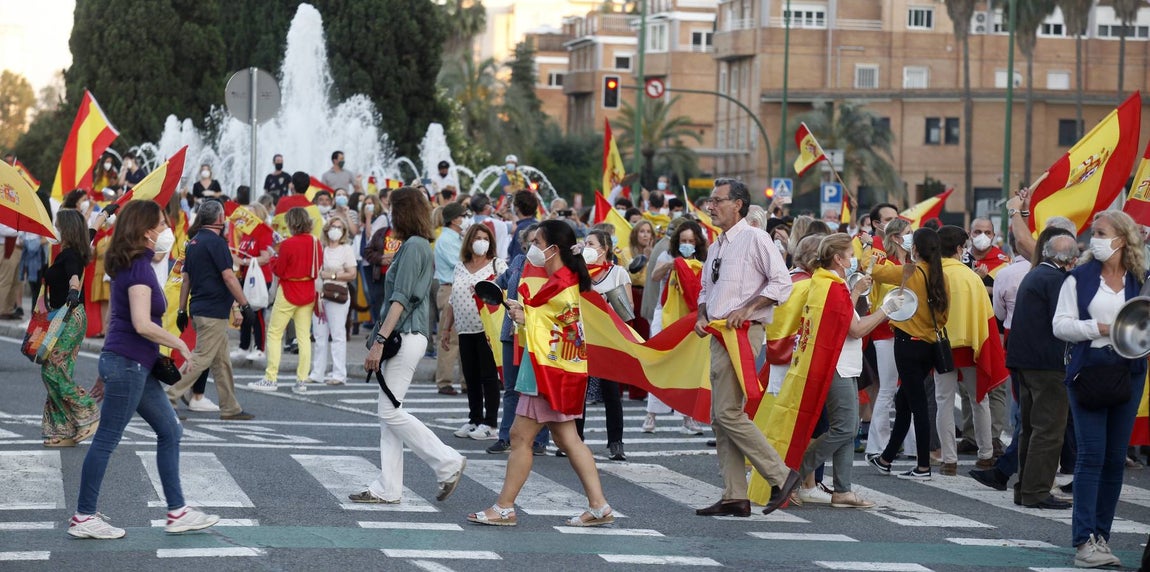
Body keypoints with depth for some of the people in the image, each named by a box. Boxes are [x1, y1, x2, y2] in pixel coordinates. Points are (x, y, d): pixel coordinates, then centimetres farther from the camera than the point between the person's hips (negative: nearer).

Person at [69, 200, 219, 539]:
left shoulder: (131, 265, 13)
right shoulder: (140, 267, -16)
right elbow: (142, 324, -24)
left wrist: (107, 372, 22)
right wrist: (180, 344, -11)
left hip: (136, 365, 10)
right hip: (127, 363, -10)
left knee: (170, 432, 12)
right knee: (107, 439, -2)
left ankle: (177, 512, 16)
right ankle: (84, 518, 6)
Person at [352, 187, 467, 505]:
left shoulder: (413, 246, -13)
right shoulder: (420, 245, 17)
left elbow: (400, 299, -19)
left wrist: (379, 341, -22)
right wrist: (381, 339, 20)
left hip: (406, 337, -10)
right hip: (405, 338, 10)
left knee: (390, 411, -7)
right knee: (389, 413, 9)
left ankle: (448, 463, 0)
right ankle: (387, 489, 10)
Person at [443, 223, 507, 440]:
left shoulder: (497, 265, 1)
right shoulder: (459, 268, 15)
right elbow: (452, 300, 18)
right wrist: (446, 328, 16)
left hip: (488, 330, -5)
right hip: (465, 330, 5)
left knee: (488, 376, -3)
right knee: (471, 377, 9)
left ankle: (491, 424, 1)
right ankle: (474, 420, 17)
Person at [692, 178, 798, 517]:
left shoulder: (755, 238, -8)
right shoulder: (717, 247, 18)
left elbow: (781, 283, -13)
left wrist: (745, 309, -19)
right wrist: (702, 316, 7)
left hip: (743, 333, -9)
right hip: (719, 334, 9)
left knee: (729, 413, -14)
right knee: (720, 417, 7)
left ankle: (781, 475, -5)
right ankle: (734, 497, 9)